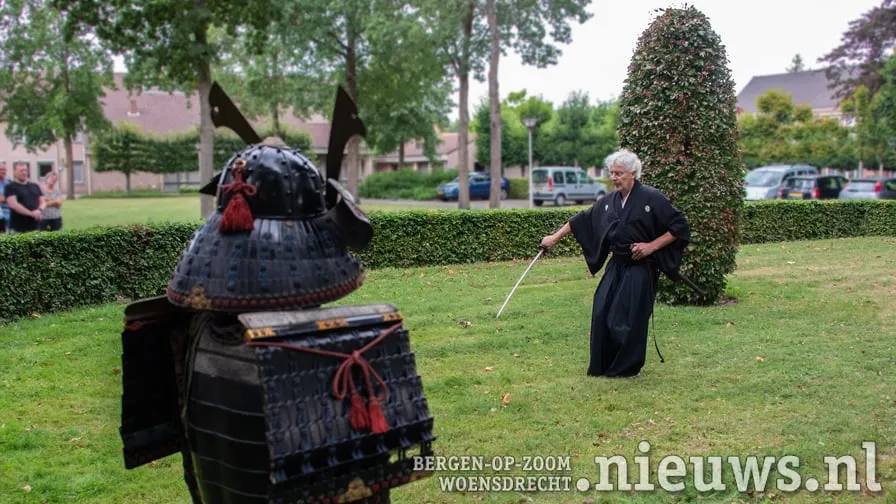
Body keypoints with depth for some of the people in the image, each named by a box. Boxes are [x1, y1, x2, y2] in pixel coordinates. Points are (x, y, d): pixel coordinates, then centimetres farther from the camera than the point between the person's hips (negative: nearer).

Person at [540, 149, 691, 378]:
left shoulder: (652, 198, -12)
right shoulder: (608, 202, 6)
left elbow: (679, 226, -9)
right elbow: (581, 219, 17)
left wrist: (652, 246, -14)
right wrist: (555, 237, 17)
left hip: (640, 268, -6)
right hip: (616, 266, 6)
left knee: (630, 319, -5)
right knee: (602, 314, 2)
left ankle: (627, 367, 13)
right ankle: (602, 366, 14)